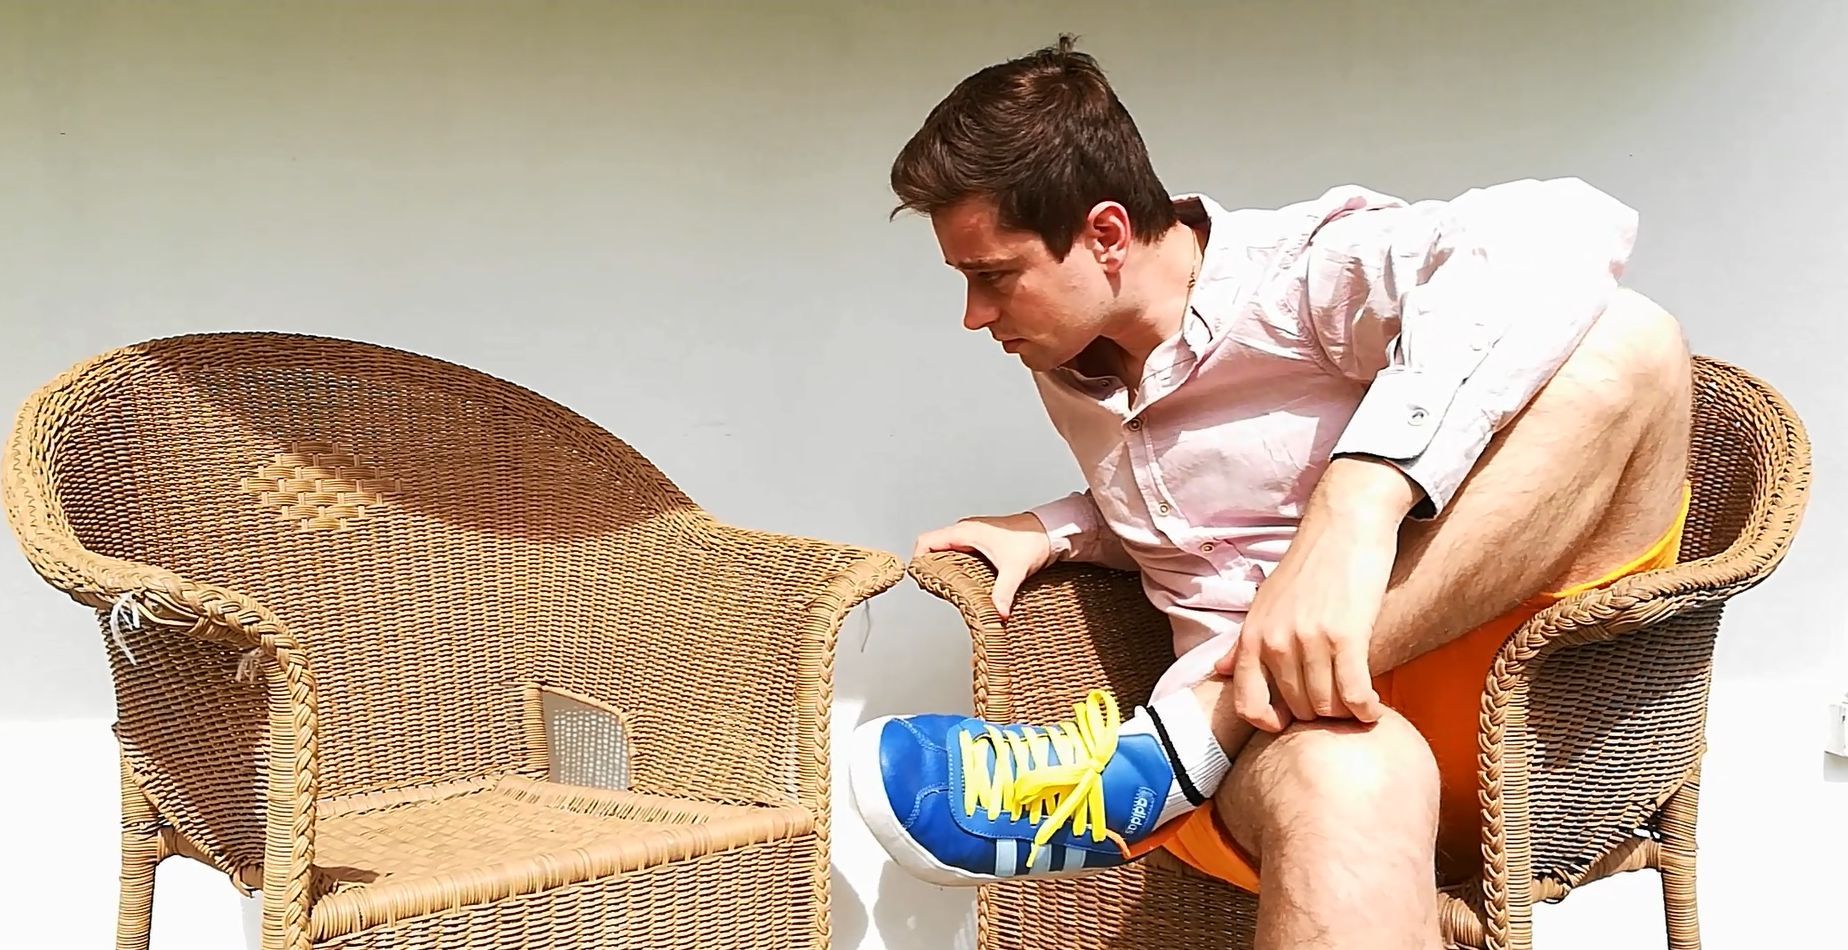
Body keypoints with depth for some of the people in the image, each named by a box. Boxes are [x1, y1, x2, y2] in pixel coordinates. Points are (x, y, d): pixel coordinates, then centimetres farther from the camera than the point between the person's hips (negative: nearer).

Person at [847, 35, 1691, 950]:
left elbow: (1559, 236, -28)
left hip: (1498, 699, 0)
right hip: (1270, 730, 0)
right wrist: (1052, 529, 10)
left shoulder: (1304, 270, -8)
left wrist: (1356, 504, -38)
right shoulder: (1067, 370, 14)